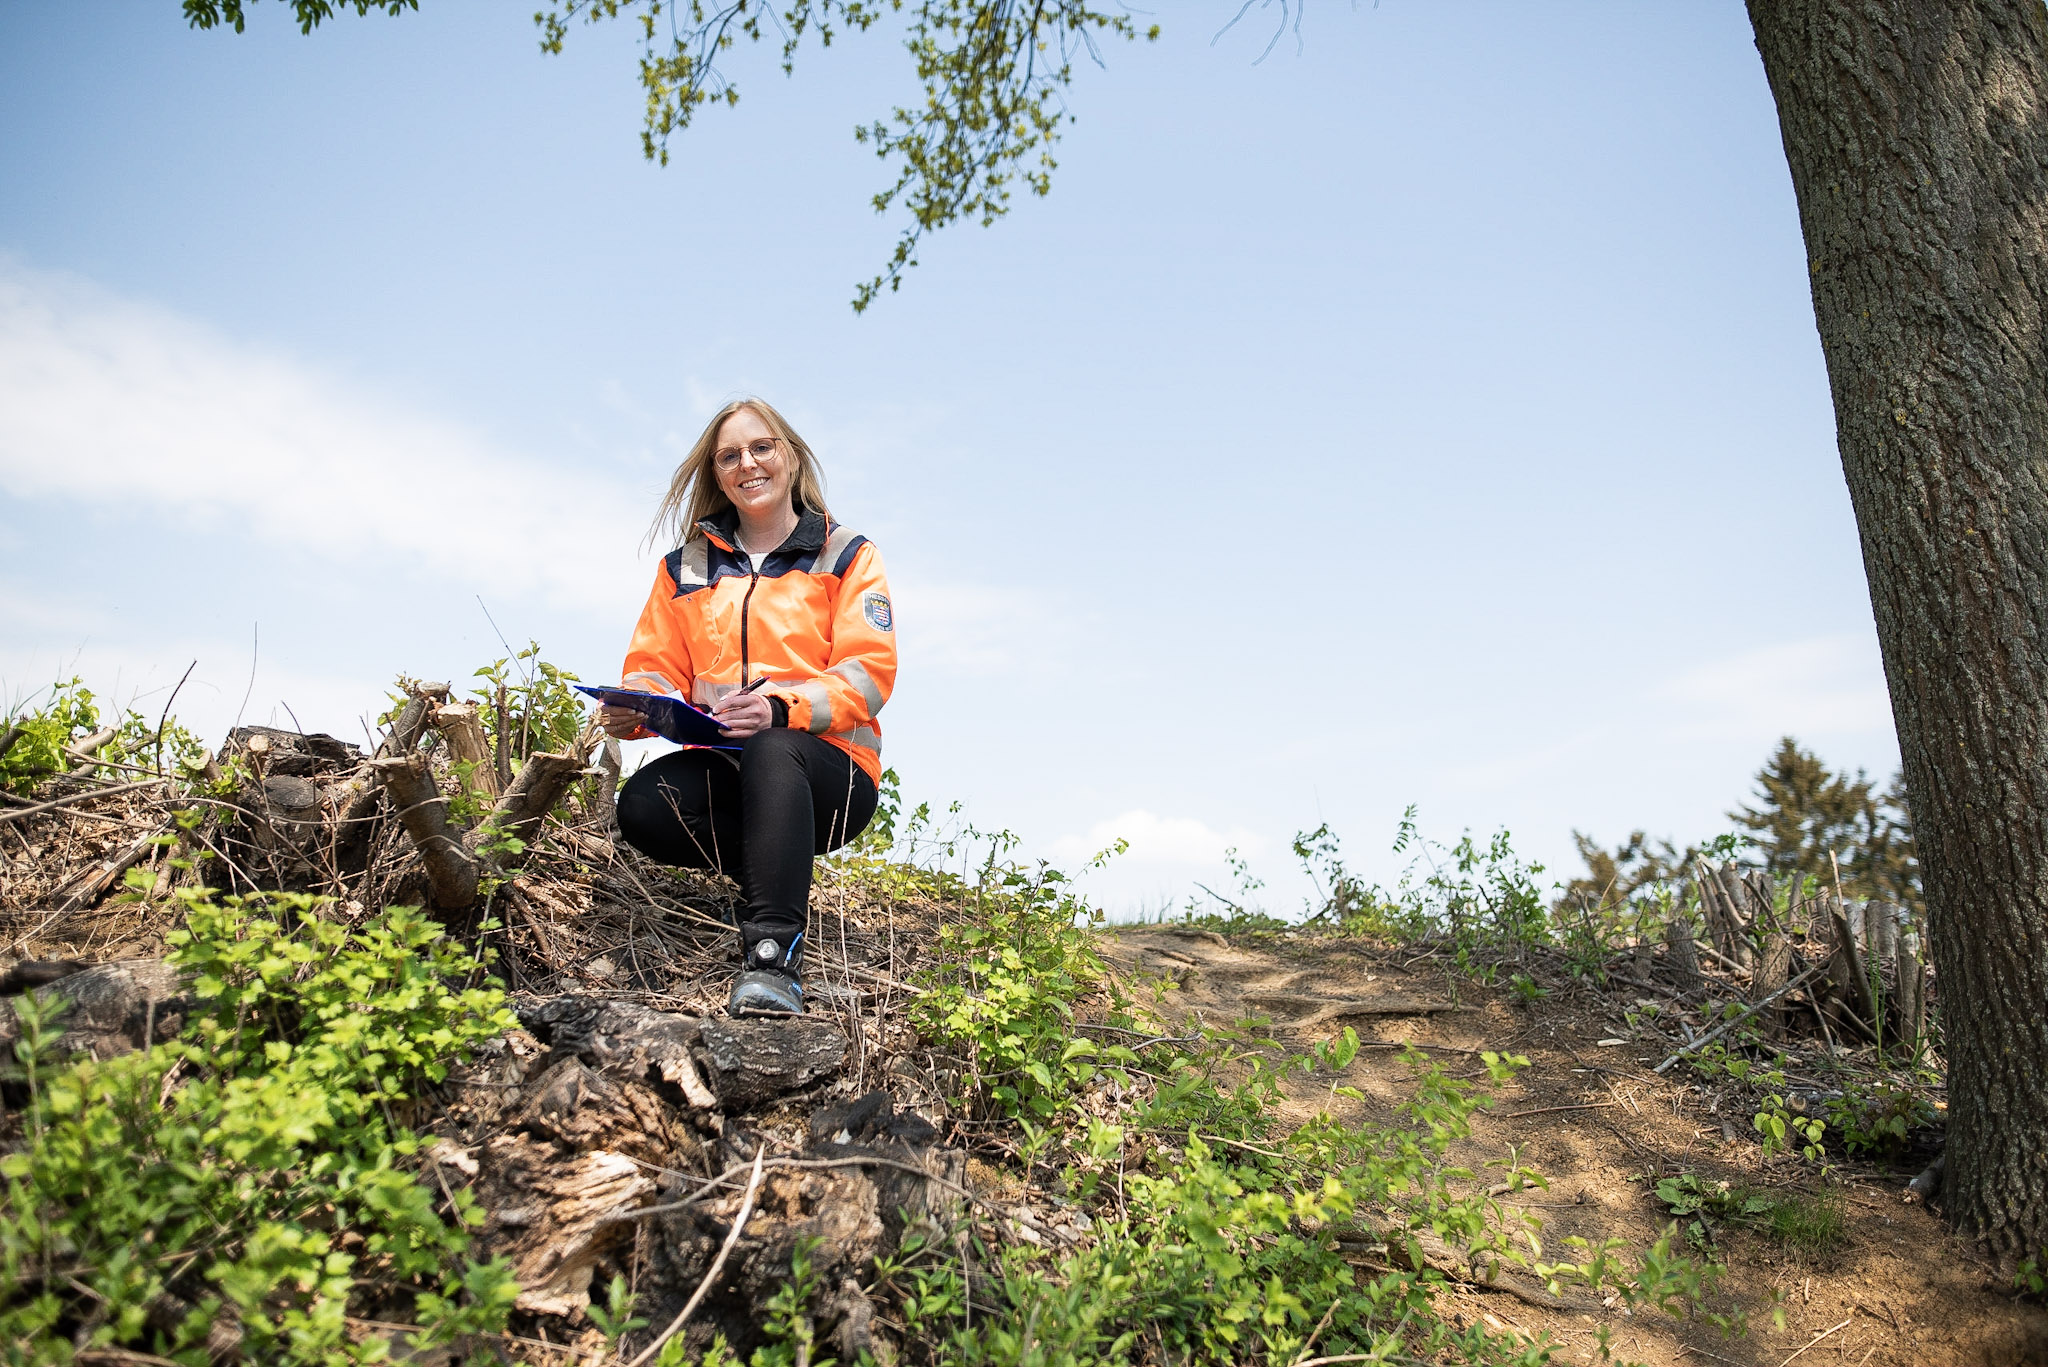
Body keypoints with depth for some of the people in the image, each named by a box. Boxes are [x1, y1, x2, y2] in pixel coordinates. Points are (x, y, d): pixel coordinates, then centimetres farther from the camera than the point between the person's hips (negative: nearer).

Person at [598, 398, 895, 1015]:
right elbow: (656, 668, 14)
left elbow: (868, 671, -4)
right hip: (724, 770, 3)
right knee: (641, 805, -30)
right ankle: (784, 873, -9)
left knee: (772, 749, -39)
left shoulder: (847, 555, 9)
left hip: (827, 767, -3)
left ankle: (772, 958, -44)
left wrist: (781, 707, -24)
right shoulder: (686, 565, 19)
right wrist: (632, 709, -12)